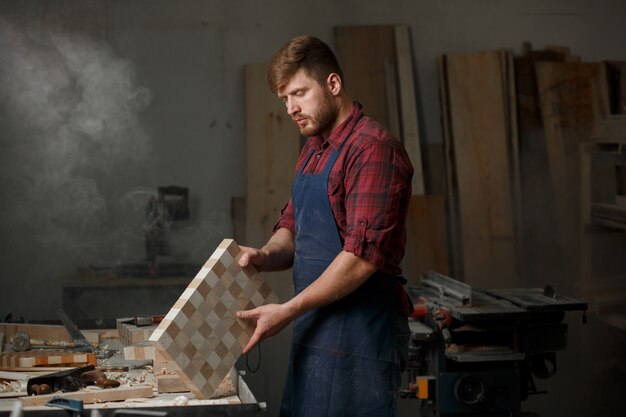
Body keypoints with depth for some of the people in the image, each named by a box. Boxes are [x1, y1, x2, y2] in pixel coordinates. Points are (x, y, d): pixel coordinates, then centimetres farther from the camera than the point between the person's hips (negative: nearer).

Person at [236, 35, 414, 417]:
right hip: (316, 328, 9)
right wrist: (266, 256, -2)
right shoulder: (313, 151, 16)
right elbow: (292, 229, 21)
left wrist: (288, 311, -17)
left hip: (360, 332, -9)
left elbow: (363, 256, -21)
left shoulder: (373, 148, -15)